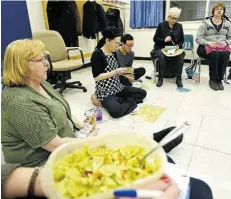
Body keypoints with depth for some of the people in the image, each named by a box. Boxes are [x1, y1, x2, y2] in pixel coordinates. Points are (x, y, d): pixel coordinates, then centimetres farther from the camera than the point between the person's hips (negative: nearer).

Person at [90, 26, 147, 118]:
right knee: (116, 111, -35)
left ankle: (117, 101, -2)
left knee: (142, 93, 6)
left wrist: (122, 71, -5)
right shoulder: (97, 54, -16)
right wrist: (116, 72, -22)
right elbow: (96, 77, -20)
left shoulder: (113, 52, 8)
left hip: (118, 87, 9)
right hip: (105, 91, -9)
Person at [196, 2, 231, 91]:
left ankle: (219, 79, -21)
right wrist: (208, 43, -18)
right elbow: (198, 39, -3)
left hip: (222, 47, 3)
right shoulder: (205, 23, 3)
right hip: (207, 47, -3)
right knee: (214, 54, -36)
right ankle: (213, 80, -23)